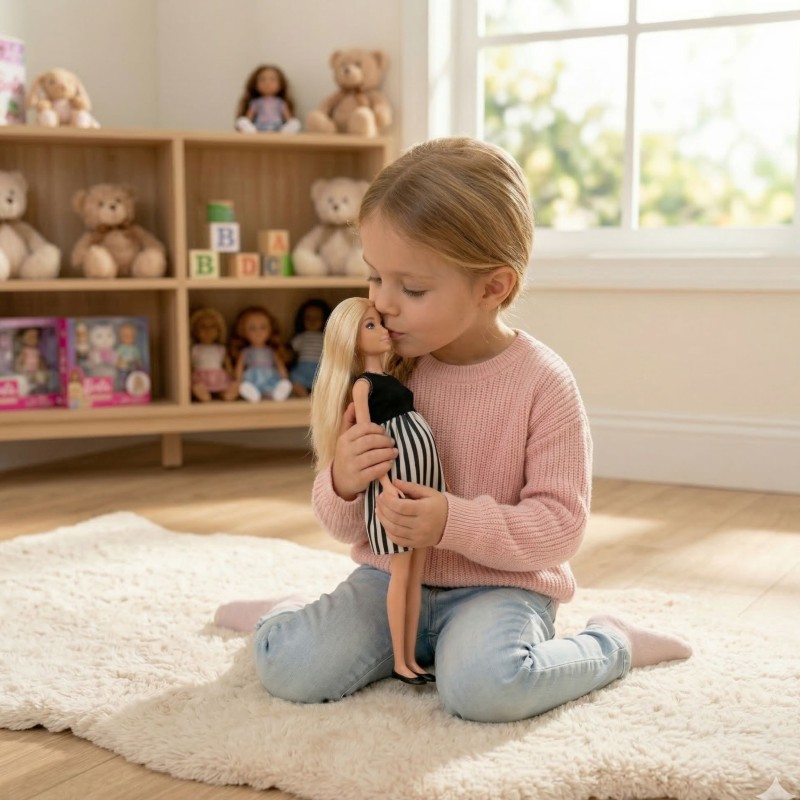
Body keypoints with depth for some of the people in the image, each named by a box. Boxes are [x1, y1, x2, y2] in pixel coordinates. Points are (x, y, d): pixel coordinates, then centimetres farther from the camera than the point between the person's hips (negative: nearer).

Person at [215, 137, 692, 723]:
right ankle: (291, 613, 18)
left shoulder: (543, 383, -13)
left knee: (486, 686, -33)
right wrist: (343, 486, -21)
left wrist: (454, 522, -28)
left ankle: (612, 644, -1)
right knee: (288, 668, -19)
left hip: (499, 586, -3)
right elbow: (347, 526, 4)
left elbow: (561, 524, -13)